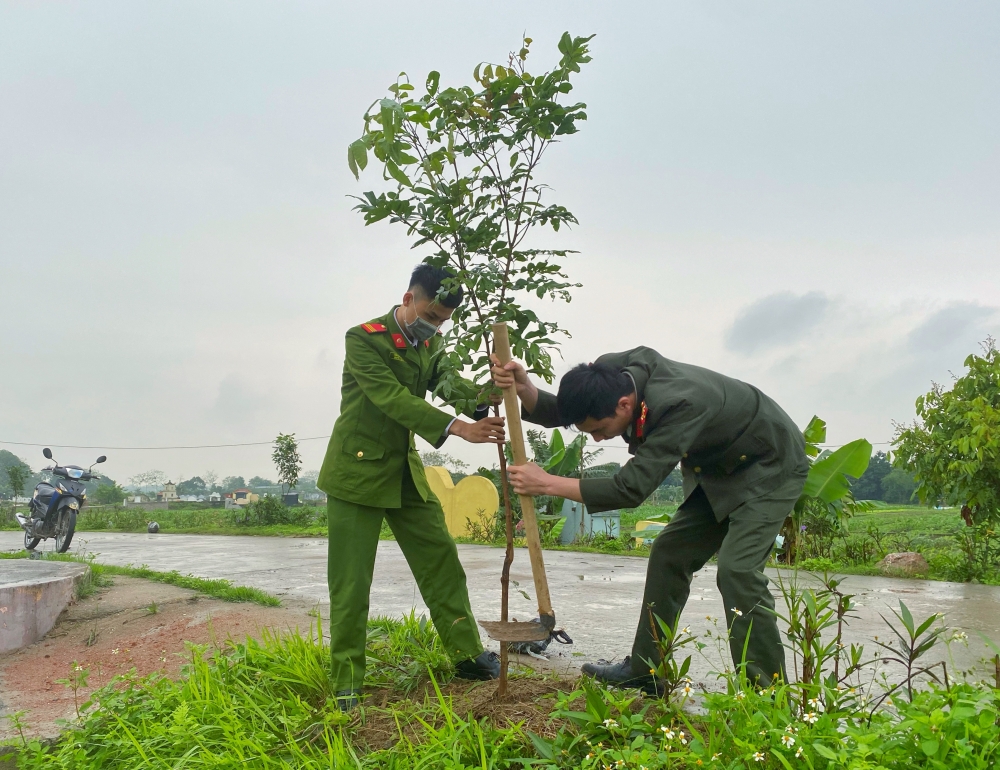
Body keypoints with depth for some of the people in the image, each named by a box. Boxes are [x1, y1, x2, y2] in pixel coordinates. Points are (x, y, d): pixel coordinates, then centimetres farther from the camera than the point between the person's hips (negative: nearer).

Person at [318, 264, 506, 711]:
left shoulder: (431, 344, 6)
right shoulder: (363, 339, -16)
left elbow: (449, 380, -9)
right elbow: (393, 398, -27)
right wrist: (457, 428, -37)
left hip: (407, 471, 7)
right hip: (358, 470, -6)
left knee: (442, 561, 7)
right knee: (351, 581, -2)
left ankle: (467, 655, 19)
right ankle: (347, 681, 10)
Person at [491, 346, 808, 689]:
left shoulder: (680, 404, -40)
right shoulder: (611, 372, -18)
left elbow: (632, 487, -38)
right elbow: (558, 412, -9)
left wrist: (547, 483, -33)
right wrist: (522, 387, -30)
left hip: (771, 468, -8)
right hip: (718, 469, 8)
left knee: (736, 569, -21)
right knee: (669, 553, 5)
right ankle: (645, 669, 15)